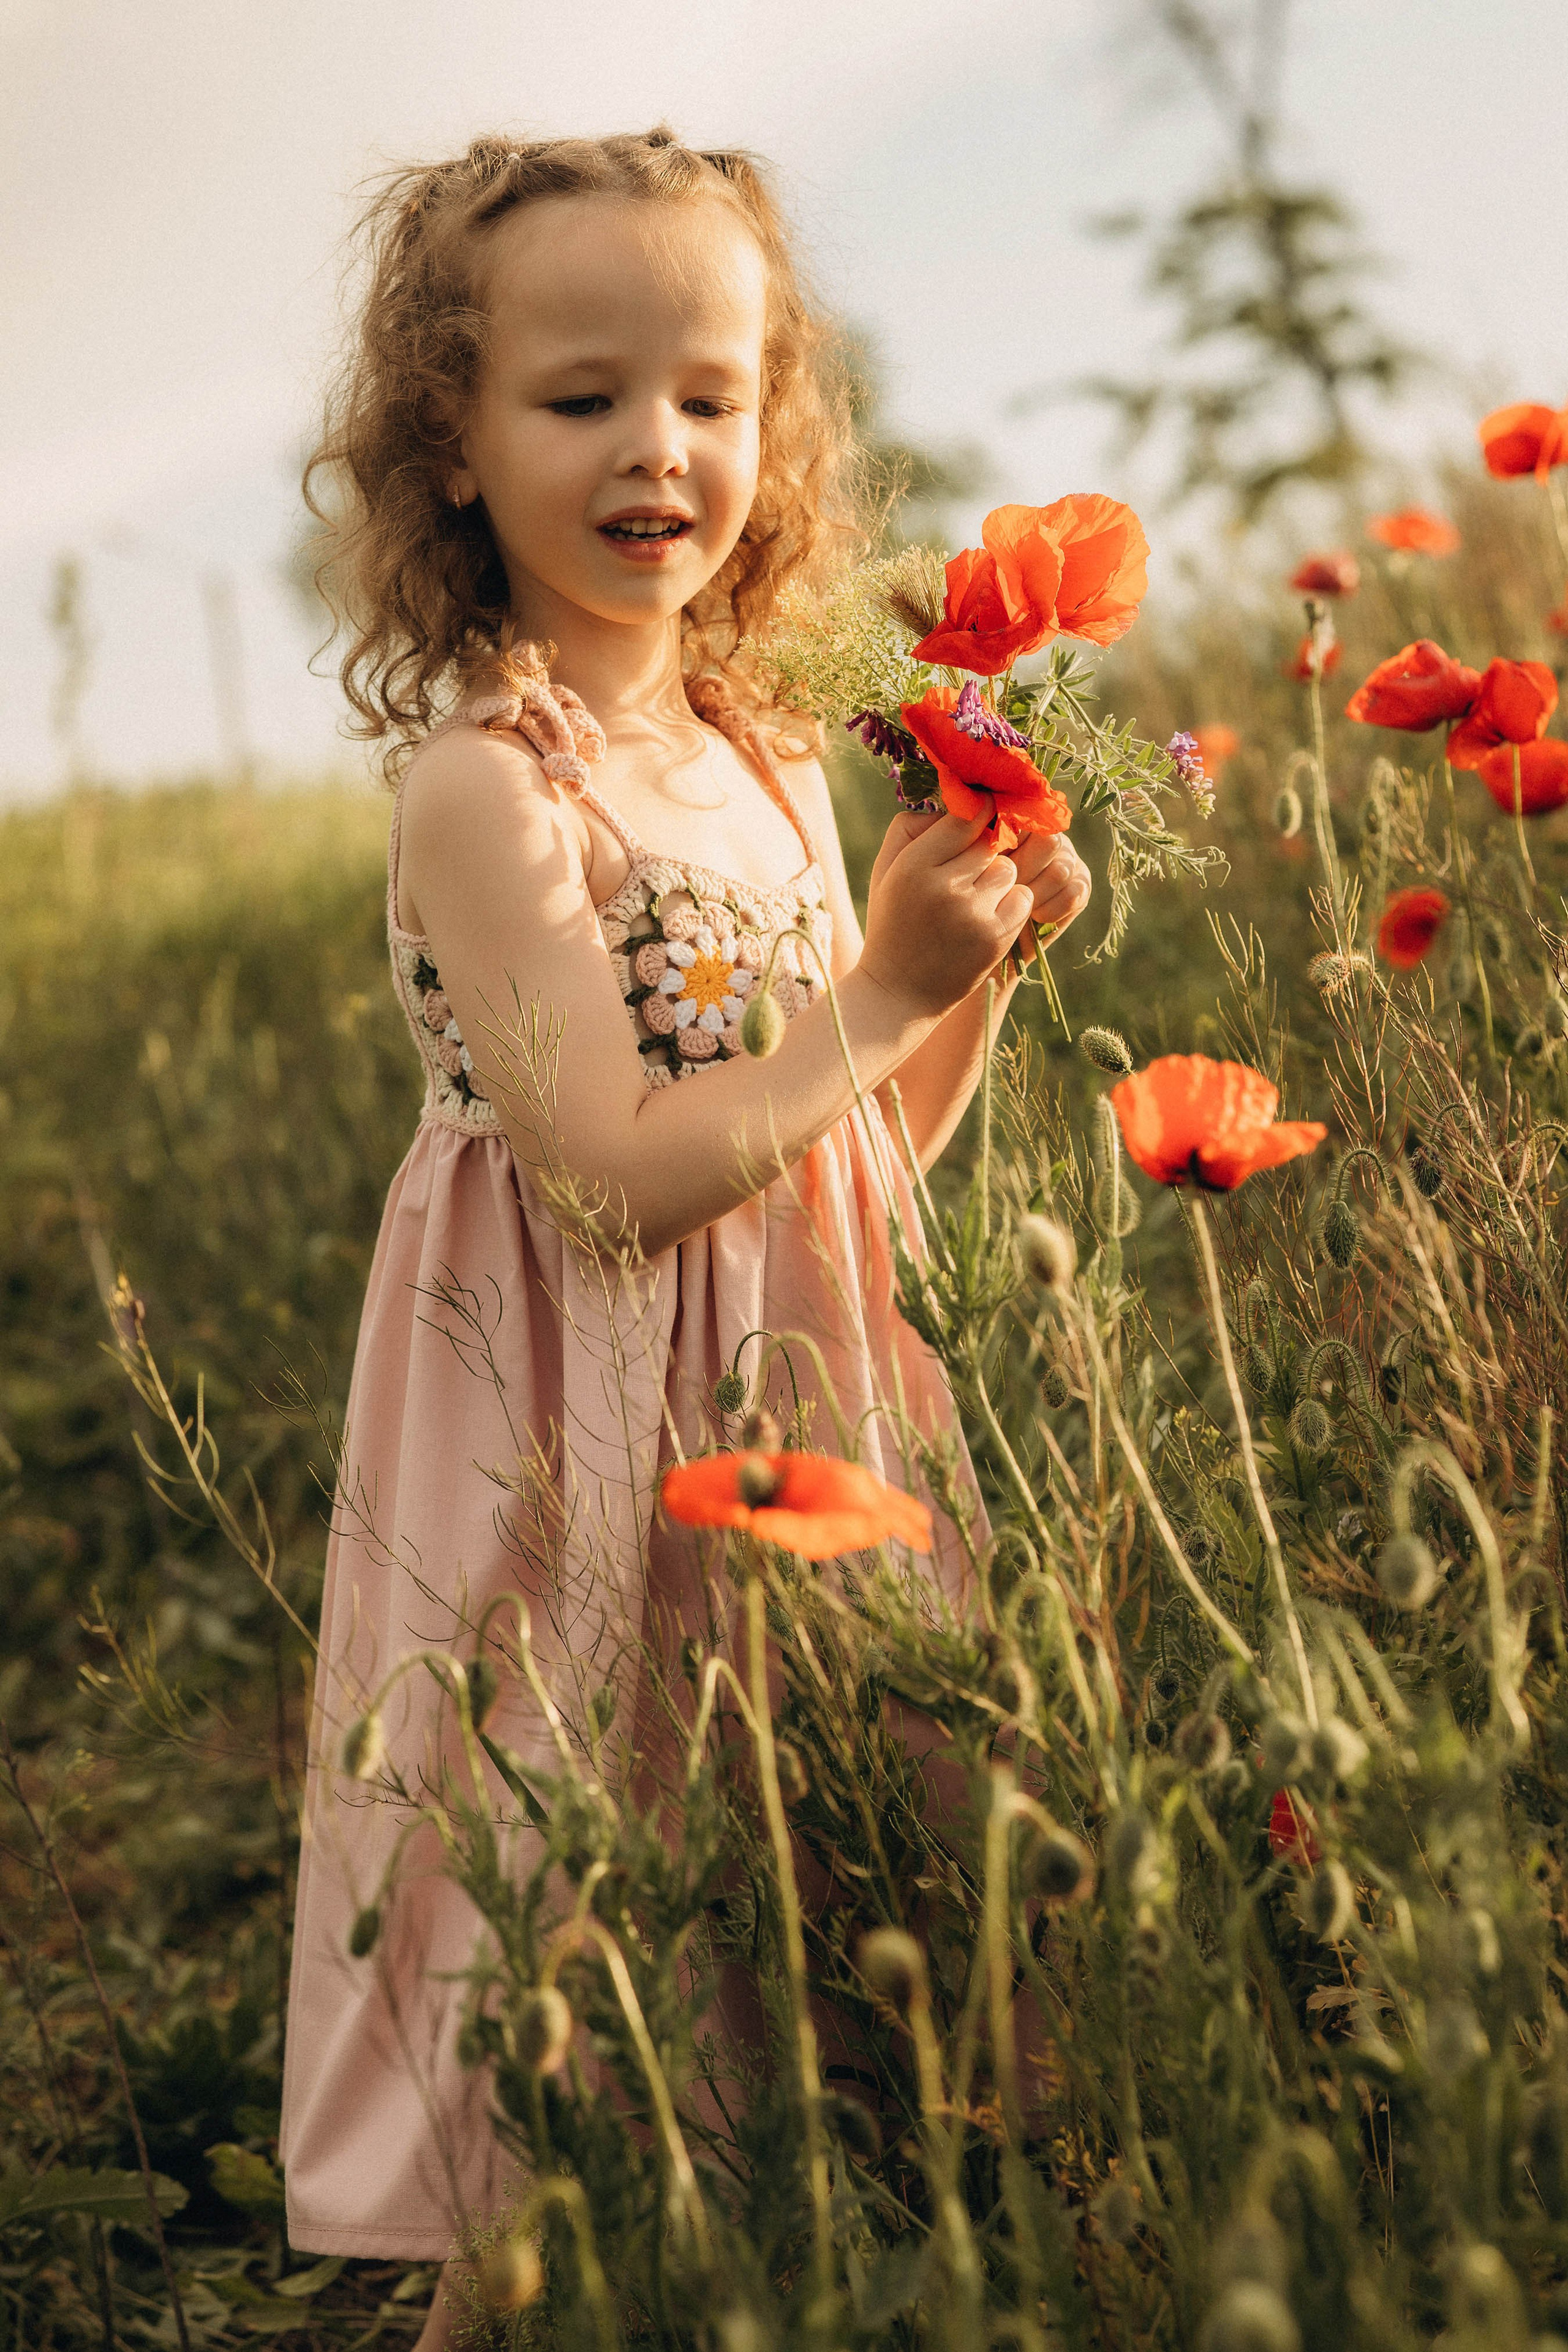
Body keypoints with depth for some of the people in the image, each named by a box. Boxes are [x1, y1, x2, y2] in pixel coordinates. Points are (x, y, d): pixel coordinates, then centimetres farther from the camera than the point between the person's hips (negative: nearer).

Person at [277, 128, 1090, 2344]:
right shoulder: (486, 783, -15)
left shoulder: (776, 763, 8)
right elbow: (617, 1179, -22)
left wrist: (977, 957, -1)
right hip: (595, 1458, -7)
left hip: (794, 1412, 7)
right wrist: (878, 993, -17)